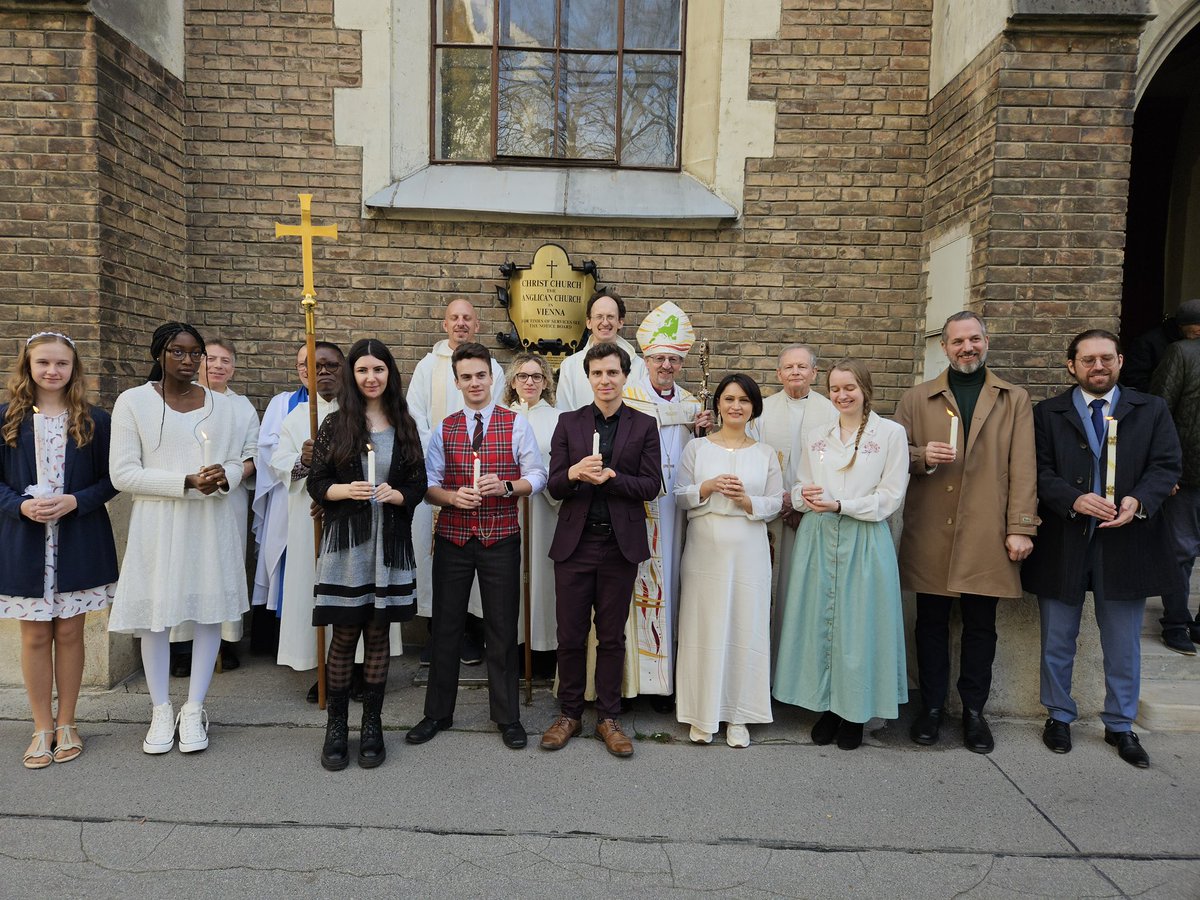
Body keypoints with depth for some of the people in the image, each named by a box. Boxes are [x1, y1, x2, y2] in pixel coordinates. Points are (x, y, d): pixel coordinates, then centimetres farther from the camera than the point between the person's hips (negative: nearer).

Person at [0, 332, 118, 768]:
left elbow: (110, 480, 1)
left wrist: (75, 501, -15)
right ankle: (42, 727, 22)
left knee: (69, 633, 7)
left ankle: (66, 724, 22)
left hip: (78, 544, 0)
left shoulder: (94, 420, 1)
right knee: (35, 636, 8)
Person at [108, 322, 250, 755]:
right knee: (156, 615, 4)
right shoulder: (133, 401, -2)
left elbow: (236, 461, 12)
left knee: (210, 612, 5)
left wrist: (223, 477, -12)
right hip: (158, 523, -2)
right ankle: (161, 711, 22)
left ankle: (193, 711, 19)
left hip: (211, 523, 3)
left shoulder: (220, 405, 8)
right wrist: (187, 482, -17)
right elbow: (123, 473, -8)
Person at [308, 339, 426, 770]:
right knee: (344, 635, 3)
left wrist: (396, 495, -14)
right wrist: (346, 491, -17)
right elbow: (316, 483, 1)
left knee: (378, 634, 9)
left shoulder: (404, 426, 7)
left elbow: (418, 485, 7)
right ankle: (336, 726, 19)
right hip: (345, 543, -1)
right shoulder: (335, 424, 1)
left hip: (390, 544, 2)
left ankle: (372, 725, 21)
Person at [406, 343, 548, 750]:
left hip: (501, 538, -2)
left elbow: (537, 476, -1)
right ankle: (437, 712, 27)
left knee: (502, 628, 7)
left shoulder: (516, 424, 0)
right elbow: (429, 483, 5)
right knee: (446, 625, 10)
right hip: (452, 537, 2)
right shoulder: (444, 429, 7)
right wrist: (452, 496, -15)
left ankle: (508, 716, 22)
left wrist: (506, 486, -19)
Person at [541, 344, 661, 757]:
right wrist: (573, 473, -20)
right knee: (570, 634, 7)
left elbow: (651, 486, -4)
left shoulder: (644, 425, 4)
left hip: (620, 544, -1)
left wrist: (608, 477, -17)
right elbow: (554, 486, 2)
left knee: (612, 636, 10)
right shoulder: (568, 423, 6)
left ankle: (607, 717, 24)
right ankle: (569, 714, 24)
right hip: (575, 542, 1)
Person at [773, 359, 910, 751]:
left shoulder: (891, 433, 0)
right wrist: (804, 496, -9)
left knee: (858, 623, 2)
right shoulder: (816, 436, 12)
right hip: (817, 539, 4)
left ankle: (855, 713, 17)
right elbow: (799, 489, 14)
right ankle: (827, 706, 20)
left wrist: (840, 505, -15)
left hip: (864, 541, -3)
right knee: (818, 620, 6)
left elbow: (890, 497, -5)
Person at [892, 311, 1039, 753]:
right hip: (929, 534, 0)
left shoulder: (1014, 400, 8)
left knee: (980, 626, 8)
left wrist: (1021, 528, -5)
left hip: (987, 534, 0)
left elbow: (1022, 468, 2)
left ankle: (973, 710, 22)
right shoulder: (917, 398, 9)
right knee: (931, 623, 7)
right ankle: (932, 707, 21)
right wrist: (922, 456, -13)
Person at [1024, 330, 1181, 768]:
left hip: (1125, 544, 1)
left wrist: (1139, 500, -19)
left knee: (1124, 646, 12)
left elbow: (1167, 465, -1)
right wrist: (1074, 500, -22)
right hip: (1062, 545, -1)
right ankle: (1059, 716, 31)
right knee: (1058, 641, 12)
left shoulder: (1152, 410, 6)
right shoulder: (1047, 413, 2)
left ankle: (1120, 725, 31)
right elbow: (1040, 471, -5)